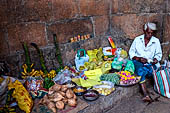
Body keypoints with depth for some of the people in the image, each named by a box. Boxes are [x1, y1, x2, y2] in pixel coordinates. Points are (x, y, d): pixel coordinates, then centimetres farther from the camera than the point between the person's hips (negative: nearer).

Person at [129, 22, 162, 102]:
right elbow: (131, 52, 6)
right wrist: (139, 58, -12)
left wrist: (156, 59, -8)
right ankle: (146, 95, -42)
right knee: (140, 71, -36)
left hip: (150, 63, 1)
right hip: (138, 62, -1)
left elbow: (159, 54, 16)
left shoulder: (156, 41, 10)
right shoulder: (137, 39, 7)